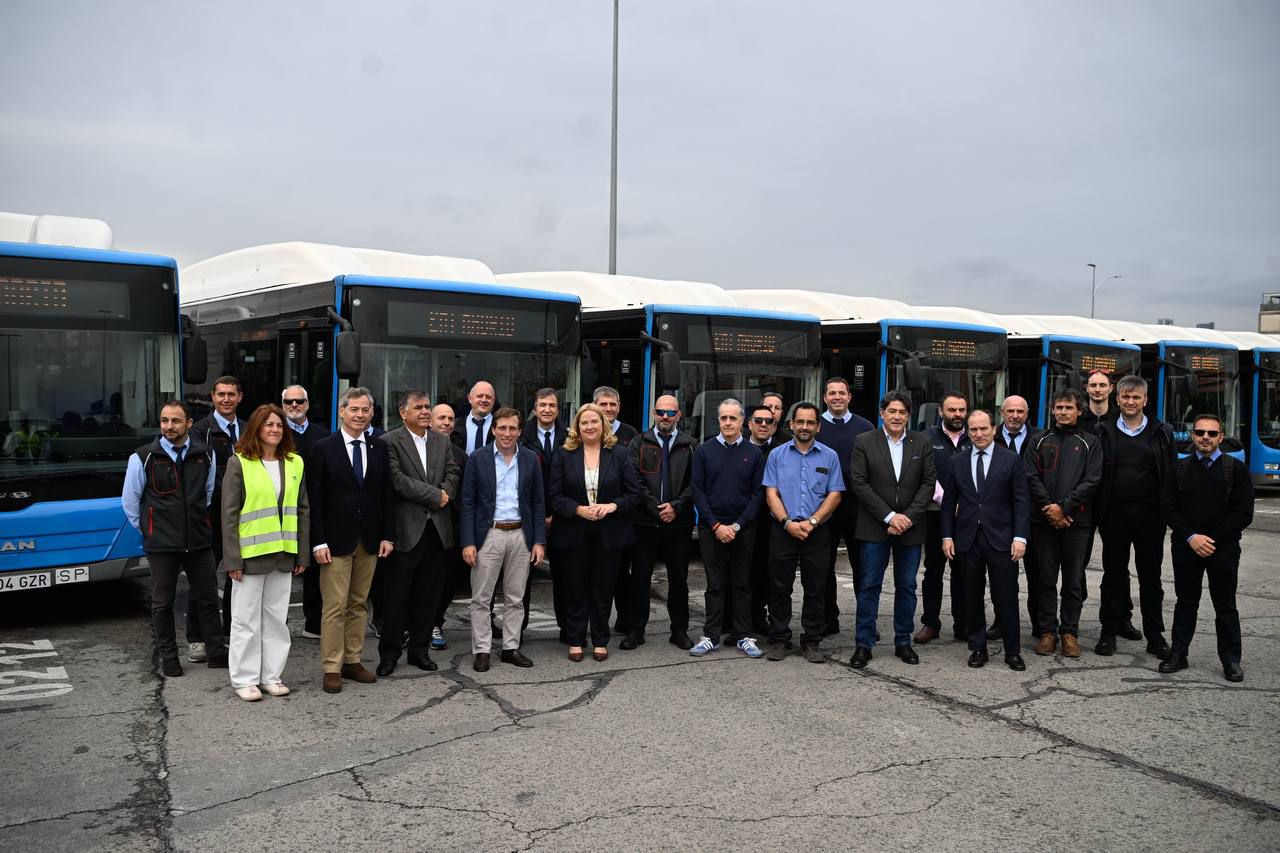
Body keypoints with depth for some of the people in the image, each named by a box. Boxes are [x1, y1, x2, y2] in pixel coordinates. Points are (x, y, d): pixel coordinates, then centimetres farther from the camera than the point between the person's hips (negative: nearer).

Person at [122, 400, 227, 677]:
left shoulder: (205, 454, 2)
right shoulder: (143, 457, -5)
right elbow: (129, 500, 4)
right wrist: (148, 530, 8)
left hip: (199, 541, 2)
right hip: (161, 544, -2)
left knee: (207, 598, 9)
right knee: (162, 602, 8)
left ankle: (216, 653, 19)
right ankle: (168, 658, 20)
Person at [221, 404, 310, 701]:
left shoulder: (294, 463, 7)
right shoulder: (239, 463, -5)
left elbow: (303, 509, 10)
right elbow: (229, 514, -6)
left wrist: (302, 553, 6)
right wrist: (233, 559, -11)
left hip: (284, 553, 4)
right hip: (251, 553, -4)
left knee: (277, 618, 10)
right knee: (247, 619, 4)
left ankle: (272, 675, 20)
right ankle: (245, 680, 14)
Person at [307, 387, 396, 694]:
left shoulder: (379, 449, 8)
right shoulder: (323, 449, -4)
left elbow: (387, 496, 10)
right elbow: (314, 499, -6)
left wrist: (388, 535, 3)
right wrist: (318, 541, -12)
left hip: (370, 541, 4)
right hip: (336, 540, -4)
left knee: (359, 604, 10)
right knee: (335, 607, -2)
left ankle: (352, 661, 20)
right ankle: (331, 669, 5)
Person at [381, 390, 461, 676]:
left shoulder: (441, 442, 15)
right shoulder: (390, 442, -6)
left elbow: (454, 473, 9)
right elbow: (396, 479, -16)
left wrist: (445, 492, -12)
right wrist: (434, 496, -14)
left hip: (437, 530, 6)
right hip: (406, 530, -5)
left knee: (428, 596, 12)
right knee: (397, 596, 3)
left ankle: (420, 650, 23)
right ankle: (389, 653, 15)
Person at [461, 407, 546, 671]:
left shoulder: (531, 459, 3)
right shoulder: (478, 459, -3)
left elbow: (538, 503, 6)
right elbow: (468, 503, -3)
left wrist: (539, 541, 0)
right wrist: (468, 542, -9)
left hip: (521, 535, 2)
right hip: (488, 535, -2)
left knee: (515, 598, 10)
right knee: (481, 598, 3)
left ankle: (511, 647, 20)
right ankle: (481, 650, 12)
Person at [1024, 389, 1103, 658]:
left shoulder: (1090, 443, 6)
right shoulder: (1041, 442, 11)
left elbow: (1092, 481, -4)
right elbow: (1031, 477, 1)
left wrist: (1064, 507, -13)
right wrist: (1049, 508, -11)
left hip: (1076, 521, -1)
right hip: (1044, 521, 1)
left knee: (1074, 580, 4)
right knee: (1046, 578, 5)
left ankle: (1070, 631, 12)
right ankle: (1047, 631, 13)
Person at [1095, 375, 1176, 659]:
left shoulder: (1162, 433, 5)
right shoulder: (1105, 432, 3)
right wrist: (1097, 511, -5)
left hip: (1150, 515, 0)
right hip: (1115, 515, 0)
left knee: (1150, 577, 6)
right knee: (1114, 574, 8)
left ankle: (1155, 636, 14)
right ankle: (1111, 630, 17)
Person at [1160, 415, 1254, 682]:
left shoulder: (1236, 469, 0)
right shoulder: (1179, 469, 6)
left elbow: (1244, 514, -6)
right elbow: (1169, 508, 0)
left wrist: (1212, 540, -12)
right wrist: (1191, 537, -13)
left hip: (1223, 549, -2)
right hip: (1186, 548, 2)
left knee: (1225, 606, 5)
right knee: (1185, 602, 10)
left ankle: (1231, 660, 15)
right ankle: (1178, 654, 17)